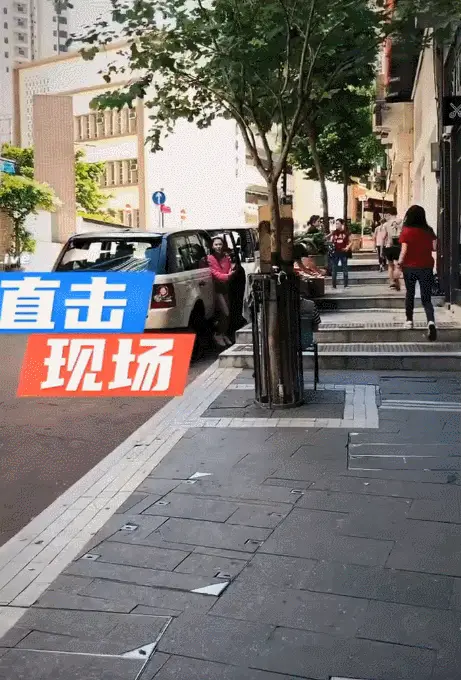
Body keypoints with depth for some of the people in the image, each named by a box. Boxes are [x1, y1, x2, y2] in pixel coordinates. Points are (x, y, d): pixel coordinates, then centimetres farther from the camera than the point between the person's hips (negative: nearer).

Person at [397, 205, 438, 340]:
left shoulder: (406, 230, -8)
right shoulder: (429, 230, 0)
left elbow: (404, 250, -12)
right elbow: (434, 247, -2)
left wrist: (399, 262, 2)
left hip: (410, 267, -1)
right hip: (426, 267, 1)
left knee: (410, 294, 20)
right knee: (426, 298, 1)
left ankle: (409, 320, 25)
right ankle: (431, 321, -22)